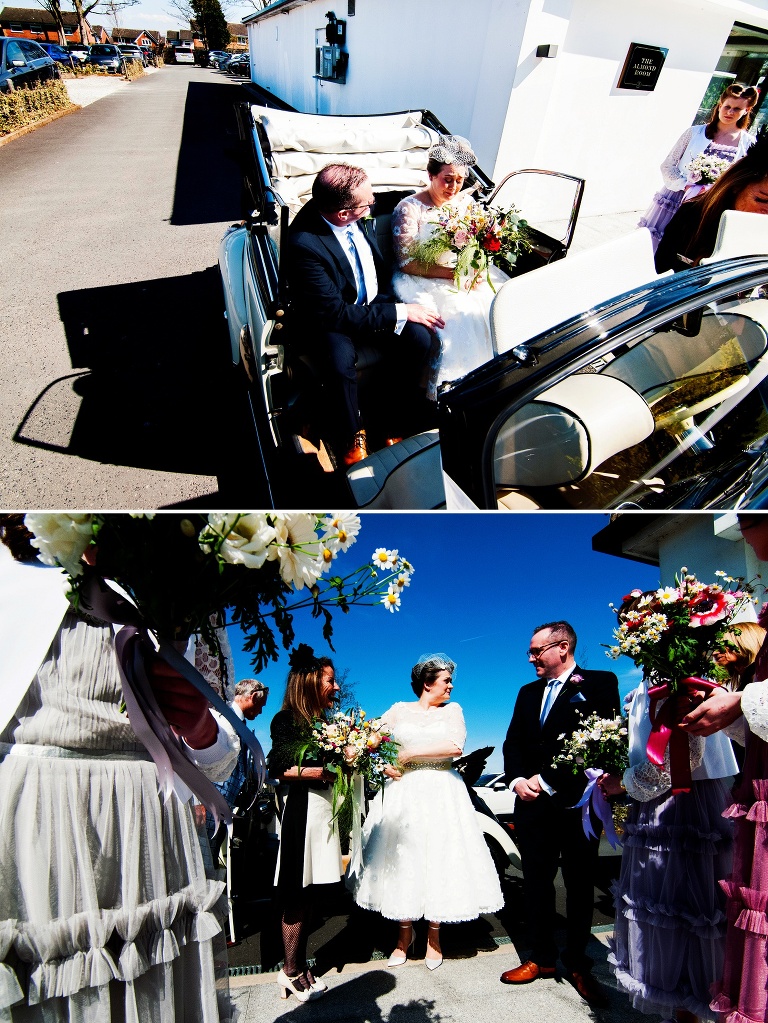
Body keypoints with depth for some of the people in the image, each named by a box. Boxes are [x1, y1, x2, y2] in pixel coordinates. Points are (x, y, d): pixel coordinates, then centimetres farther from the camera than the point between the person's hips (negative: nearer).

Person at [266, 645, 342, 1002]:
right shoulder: (287, 720, -8)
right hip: (303, 809, -6)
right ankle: (291, 971, 15)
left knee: (308, 892, 13)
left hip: (327, 808, 7)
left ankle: (298, 965, 25)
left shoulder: (326, 719, 11)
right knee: (297, 894, 2)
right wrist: (322, 772, -21)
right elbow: (278, 768, -14)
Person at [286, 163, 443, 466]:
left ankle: (400, 416, 3)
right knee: (341, 362, -34)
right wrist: (399, 313, -23)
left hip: (372, 302, 6)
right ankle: (351, 438, -6)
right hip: (331, 319, -6)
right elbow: (335, 313, -26)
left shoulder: (360, 214, -8)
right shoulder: (305, 244, -28)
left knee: (419, 337, -19)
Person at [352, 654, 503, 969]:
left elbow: (455, 745, -13)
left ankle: (433, 936, 22)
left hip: (441, 796, 0)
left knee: (438, 859, 3)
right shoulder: (399, 710, 5)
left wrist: (409, 753, -14)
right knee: (402, 861, 5)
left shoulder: (452, 710, 3)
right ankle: (405, 934, 23)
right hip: (403, 794, 1)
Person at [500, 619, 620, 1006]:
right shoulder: (528, 692, 13)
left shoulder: (599, 683, -7)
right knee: (536, 881, 13)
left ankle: (577, 963, 30)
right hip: (533, 802, 5)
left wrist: (547, 780, -15)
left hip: (577, 802, -5)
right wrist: (518, 780, -7)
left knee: (580, 884, 11)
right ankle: (542, 957, 30)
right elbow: (513, 742, 12)